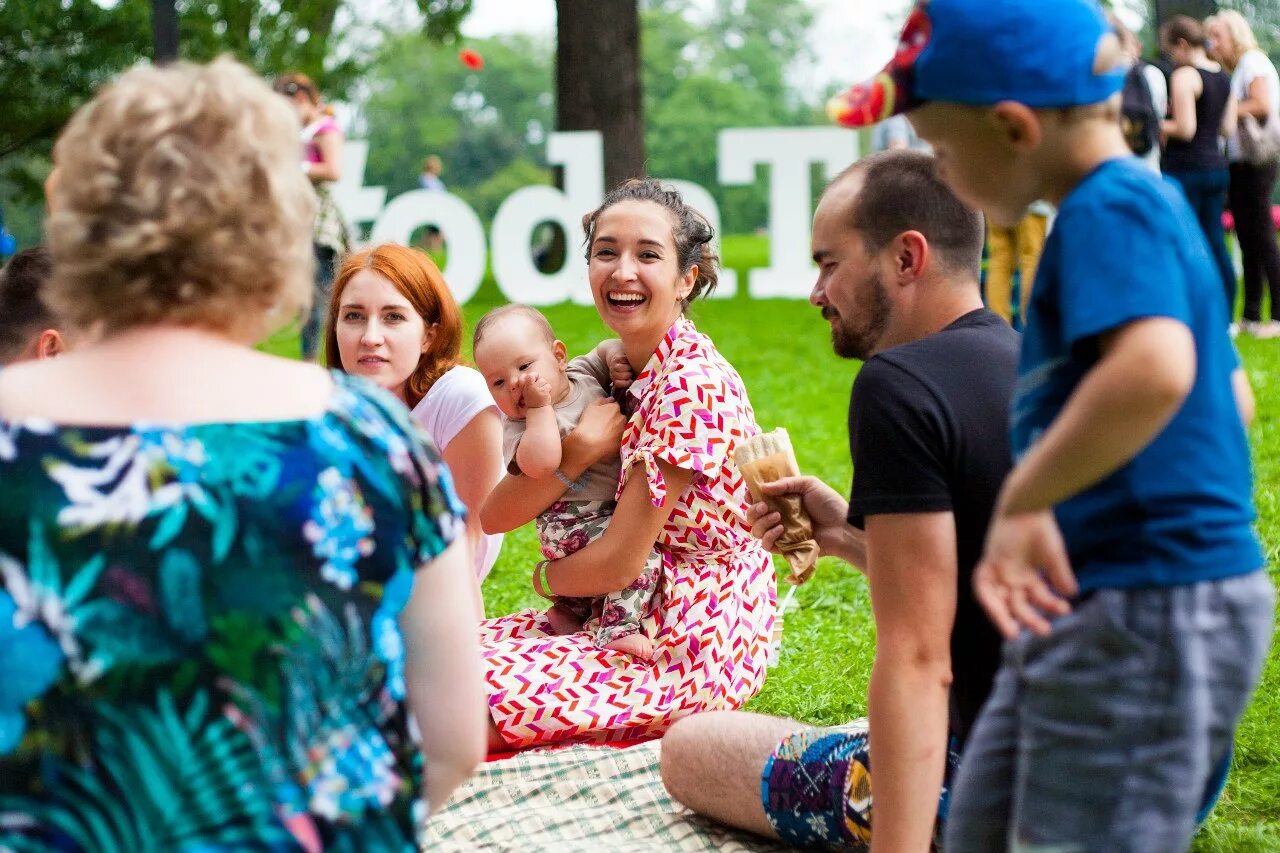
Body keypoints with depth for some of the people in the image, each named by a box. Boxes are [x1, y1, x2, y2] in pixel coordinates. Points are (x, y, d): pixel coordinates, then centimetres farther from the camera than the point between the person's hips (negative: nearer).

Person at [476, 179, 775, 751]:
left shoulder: (692, 386, -19)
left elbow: (619, 563, -20)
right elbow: (494, 515, 0)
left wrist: (546, 577, 1)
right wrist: (578, 448, -16)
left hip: (693, 649, -9)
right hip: (626, 617, 9)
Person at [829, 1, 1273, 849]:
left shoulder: (1109, 210, -17)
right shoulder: (1154, 203, 13)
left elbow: (1154, 369, -37)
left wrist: (1023, 500, -29)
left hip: (1147, 613, -10)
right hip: (1096, 604, 10)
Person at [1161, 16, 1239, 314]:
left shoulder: (1184, 76, -13)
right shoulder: (1223, 77, 11)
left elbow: (1185, 129, -19)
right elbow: (1228, 128, 13)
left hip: (1186, 169, -8)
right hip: (1217, 167, 8)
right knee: (1216, 245, 11)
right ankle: (1224, 321, 13)